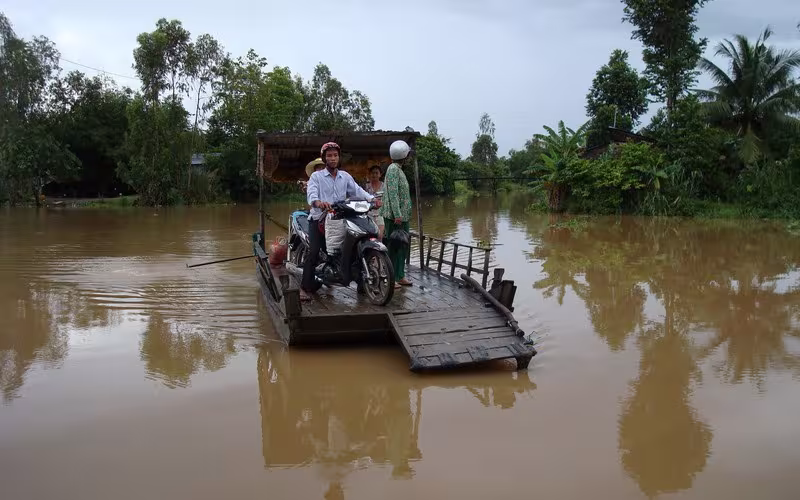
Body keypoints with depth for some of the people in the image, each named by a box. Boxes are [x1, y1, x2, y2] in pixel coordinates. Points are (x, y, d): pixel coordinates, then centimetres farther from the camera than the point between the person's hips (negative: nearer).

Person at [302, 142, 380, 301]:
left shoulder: (345, 176, 16)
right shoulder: (317, 176, 3)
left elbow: (357, 190, 4)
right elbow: (311, 193, -14)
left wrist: (372, 198, -16)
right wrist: (318, 202, -39)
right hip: (319, 219, -4)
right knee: (314, 251, -19)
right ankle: (306, 288, -17)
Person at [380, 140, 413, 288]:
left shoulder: (399, 169, 18)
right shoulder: (393, 169, -12)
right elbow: (393, 193, -19)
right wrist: (397, 214, -23)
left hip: (402, 216, 10)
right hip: (394, 216, -10)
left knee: (403, 247, 12)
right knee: (393, 247, -5)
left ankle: (400, 276, 19)